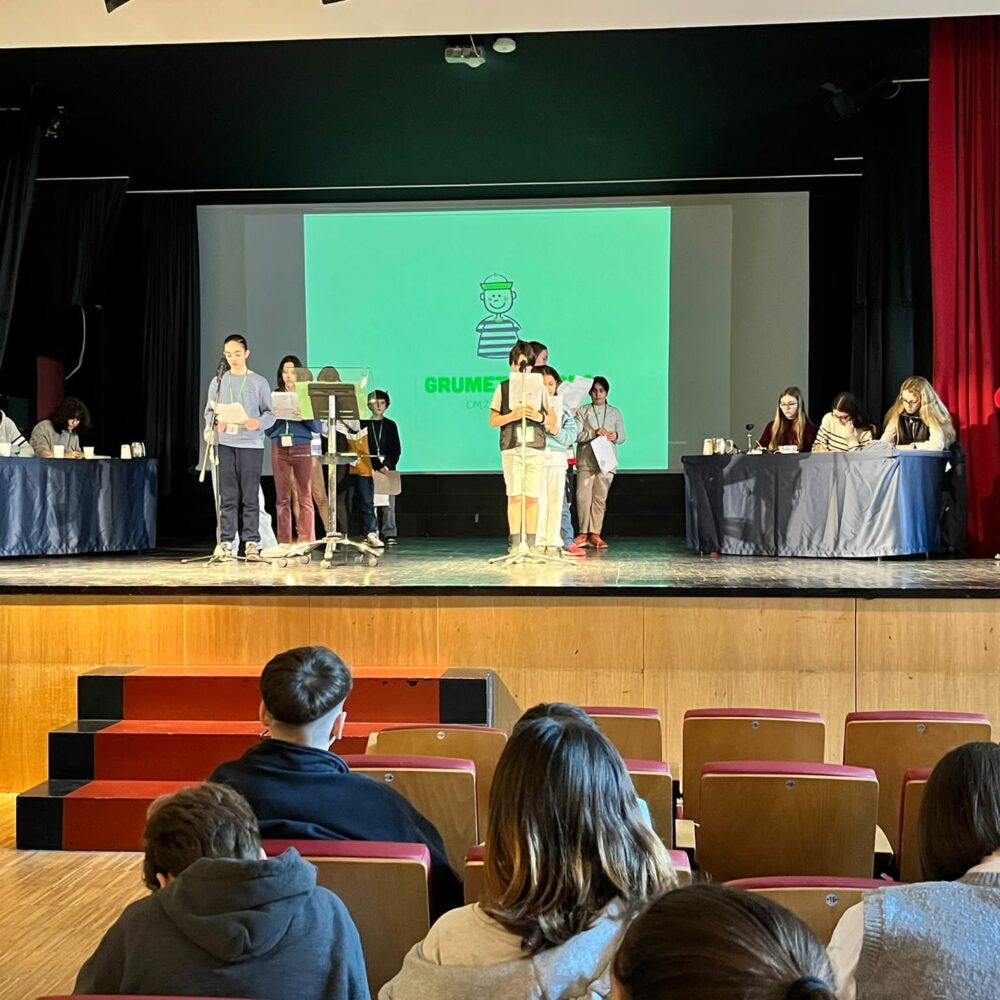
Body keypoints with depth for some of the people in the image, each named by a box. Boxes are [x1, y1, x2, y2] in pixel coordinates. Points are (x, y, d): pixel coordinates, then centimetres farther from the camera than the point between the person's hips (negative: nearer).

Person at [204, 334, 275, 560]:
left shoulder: (259, 382, 5)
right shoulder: (218, 382, 12)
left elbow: (270, 414, 2)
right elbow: (209, 411, 12)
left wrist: (258, 423, -18)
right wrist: (216, 423, -10)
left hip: (251, 444, -2)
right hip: (225, 444, 2)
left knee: (250, 496, -1)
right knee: (227, 496, 3)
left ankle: (252, 542, 3)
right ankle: (225, 542, 6)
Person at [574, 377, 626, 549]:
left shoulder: (615, 412, 15)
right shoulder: (582, 411, 7)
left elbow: (622, 436, 14)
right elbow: (576, 435, -2)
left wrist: (615, 436, -9)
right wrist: (594, 433, -17)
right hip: (586, 460, -2)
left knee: (600, 498, -1)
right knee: (583, 496, -9)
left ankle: (595, 534, 5)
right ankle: (584, 533, 3)